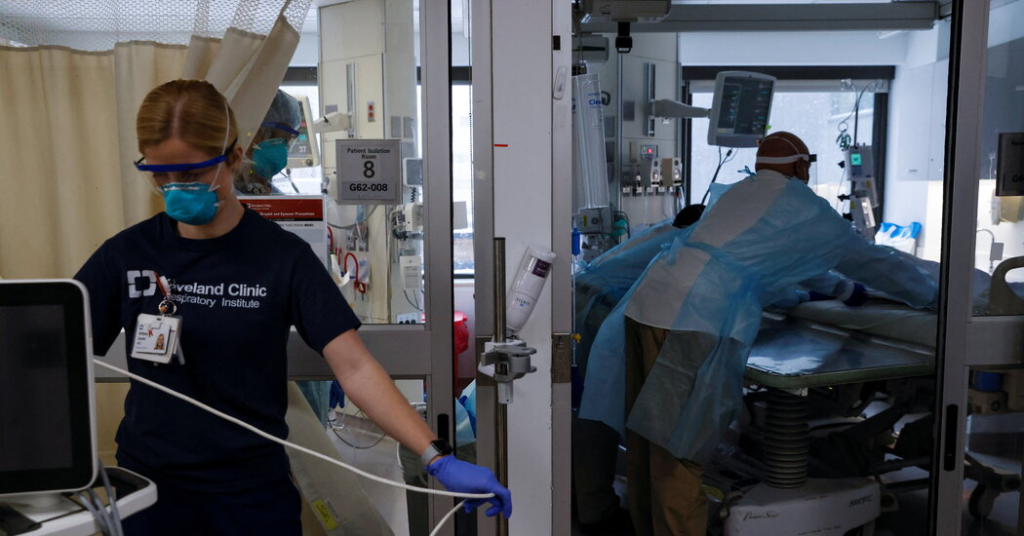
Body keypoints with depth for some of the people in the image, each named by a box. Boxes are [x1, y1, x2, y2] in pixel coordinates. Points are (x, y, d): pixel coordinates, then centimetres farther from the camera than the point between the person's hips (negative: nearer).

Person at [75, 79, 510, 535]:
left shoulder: (282, 257, -9)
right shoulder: (127, 253, -2)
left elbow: (354, 367, -16)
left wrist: (437, 459, -24)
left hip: (253, 489, -2)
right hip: (150, 485, 2)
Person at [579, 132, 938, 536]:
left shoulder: (739, 192, 27)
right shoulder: (802, 206, 8)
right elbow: (869, 259, 18)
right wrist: (933, 294, 35)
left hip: (643, 304, 8)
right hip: (688, 323, -8)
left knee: (645, 442, 14)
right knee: (677, 456, -3)